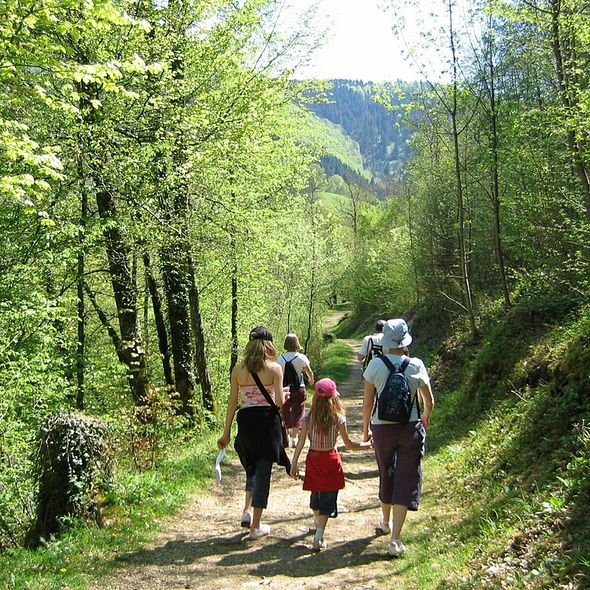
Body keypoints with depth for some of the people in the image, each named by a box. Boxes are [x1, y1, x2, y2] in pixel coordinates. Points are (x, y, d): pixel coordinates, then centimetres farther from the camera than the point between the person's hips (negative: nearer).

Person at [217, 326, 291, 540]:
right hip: (267, 421, -3)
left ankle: (247, 510, 8)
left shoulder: (238, 370, 1)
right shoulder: (274, 368, -6)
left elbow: (232, 403, 2)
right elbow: (279, 402, -10)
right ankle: (256, 526, 13)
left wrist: (226, 433, 8)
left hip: (246, 422, 3)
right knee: (263, 472, 7)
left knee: (253, 467, 25)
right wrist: (285, 396, 14)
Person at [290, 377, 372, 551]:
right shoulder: (338, 419, -11)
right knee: (328, 498, 1)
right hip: (331, 460, -3)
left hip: (313, 459, 3)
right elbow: (348, 444, -3)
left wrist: (294, 463, -3)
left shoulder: (308, 417, -6)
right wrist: (366, 445, 13)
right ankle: (318, 537, -7)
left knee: (316, 494, 22)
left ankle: (318, 522, 48)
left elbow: (301, 441, -7)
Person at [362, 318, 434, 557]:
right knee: (406, 479, 3)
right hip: (410, 429, -1)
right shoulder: (416, 366, -8)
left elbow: (367, 403, -5)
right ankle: (395, 539, -2)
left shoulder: (375, 365, -10)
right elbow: (429, 402, 2)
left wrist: (366, 429, 10)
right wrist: (425, 418, 23)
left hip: (382, 428, 1)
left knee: (386, 474, 21)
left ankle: (386, 521, 43)